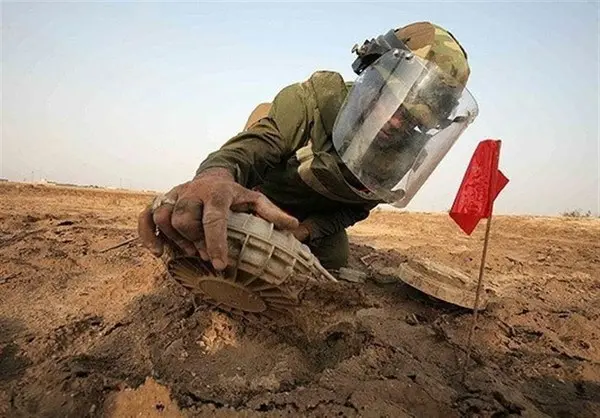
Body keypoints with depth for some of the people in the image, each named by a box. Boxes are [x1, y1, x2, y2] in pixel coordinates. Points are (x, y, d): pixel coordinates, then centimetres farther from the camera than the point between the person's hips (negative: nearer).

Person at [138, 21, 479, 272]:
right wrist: (218, 176, -71)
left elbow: (356, 207, -12)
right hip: (259, 201, -3)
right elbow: (257, 142, -47)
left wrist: (308, 228, -31)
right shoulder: (321, 96, -35)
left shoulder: (401, 159, -21)